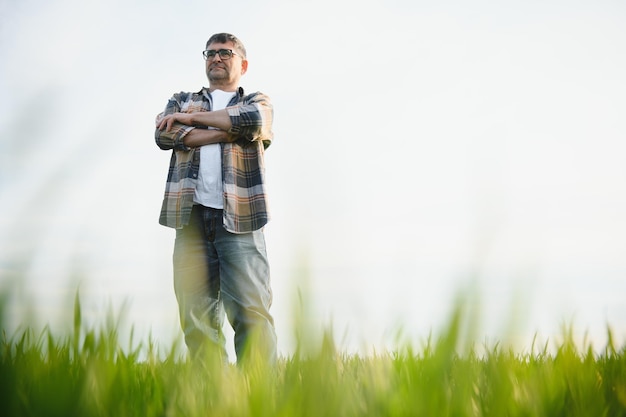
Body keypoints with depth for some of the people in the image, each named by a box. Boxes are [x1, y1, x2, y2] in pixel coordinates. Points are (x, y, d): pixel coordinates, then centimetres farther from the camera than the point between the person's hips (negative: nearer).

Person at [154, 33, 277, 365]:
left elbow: (253, 121, -6)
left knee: (251, 310, -12)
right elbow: (164, 135, 2)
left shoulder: (258, 101, 21)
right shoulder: (181, 101, 25)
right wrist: (228, 130, -2)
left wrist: (191, 119, 1)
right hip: (192, 216, 2)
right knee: (196, 316, -4)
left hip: (239, 218, -2)